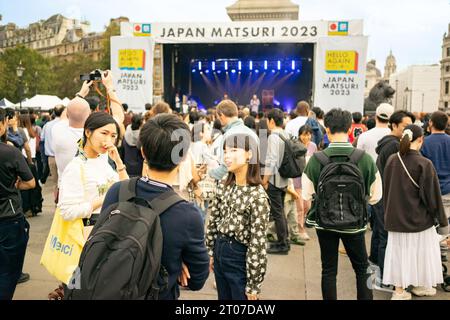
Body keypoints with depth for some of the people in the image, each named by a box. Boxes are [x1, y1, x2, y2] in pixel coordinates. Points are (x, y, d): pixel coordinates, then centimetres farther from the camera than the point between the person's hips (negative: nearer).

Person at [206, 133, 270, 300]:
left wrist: (253, 284, -17)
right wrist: (210, 253, 11)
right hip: (220, 253, 6)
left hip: (240, 259, -6)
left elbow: (257, 243, -20)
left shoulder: (257, 196, -21)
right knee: (223, 297, 22)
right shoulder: (223, 187, -1)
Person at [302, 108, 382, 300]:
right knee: (362, 269, 20)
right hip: (354, 222, 0)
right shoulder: (365, 159, -15)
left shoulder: (316, 159, -17)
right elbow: (375, 195, -6)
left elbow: (306, 195, -8)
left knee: (328, 270, 15)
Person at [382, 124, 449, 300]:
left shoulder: (391, 160, -5)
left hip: (395, 217, 3)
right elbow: (432, 195, -13)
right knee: (421, 251, 16)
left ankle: (399, 290, 18)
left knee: (399, 251, 12)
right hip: (419, 217, -3)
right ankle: (421, 285, 33)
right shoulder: (424, 164, -18)